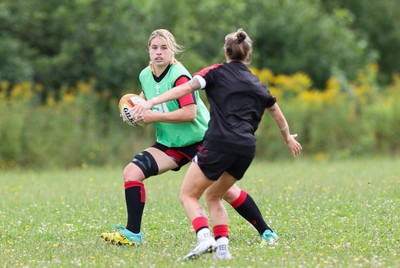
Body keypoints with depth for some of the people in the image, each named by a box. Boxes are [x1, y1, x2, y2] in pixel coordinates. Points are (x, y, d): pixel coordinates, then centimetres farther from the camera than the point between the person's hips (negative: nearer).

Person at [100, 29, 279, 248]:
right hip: (169, 144, 6)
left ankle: (266, 232, 6)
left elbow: (190, 113, -27)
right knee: (131, 172, -12)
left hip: (200, 140, -6)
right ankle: (132, 234, -8)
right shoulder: (145, 75, 3)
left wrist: (154, 116, -23)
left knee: (227, 191, -9)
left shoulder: (179, 76, -19)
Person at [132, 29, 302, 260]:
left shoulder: (217, 72, 7)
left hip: (219, 143, -5)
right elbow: (279, 116, 36)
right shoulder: (258, 85, 22)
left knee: (189, 196, 4)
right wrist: (288, 138, 56)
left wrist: (151, 102, -15)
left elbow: (186, 88, -9)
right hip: (247, 148, 5)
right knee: (213, 196, 22)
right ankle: (222, 246, 5)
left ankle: (204, 237, -21)